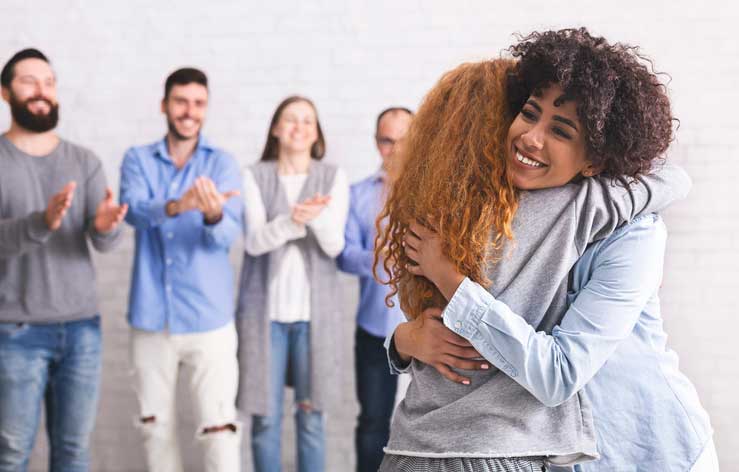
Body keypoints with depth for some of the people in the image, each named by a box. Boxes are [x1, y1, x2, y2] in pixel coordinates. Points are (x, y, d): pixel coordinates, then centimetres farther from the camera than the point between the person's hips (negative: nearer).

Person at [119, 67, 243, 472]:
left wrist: (213, 214, -38)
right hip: (151, 317, 2)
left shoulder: (221, 164, 1)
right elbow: (134, 210, -17)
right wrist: (176, 206, -39)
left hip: (208, 318, -2)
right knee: (156, 428, 13)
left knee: (220, 431, -5)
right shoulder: (138, 159, 4)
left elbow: (229, 234, -14)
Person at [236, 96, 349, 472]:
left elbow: (334, 245, -7)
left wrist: (316, 215, -28)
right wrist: (292, 220, -30)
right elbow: (254, 241, -10)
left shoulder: (333, 177, 2)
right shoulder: (255, 176, 1)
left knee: (311, 415, 6)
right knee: (265, 417, 3)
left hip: (312, 311, 0)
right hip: (264, 309, 0)